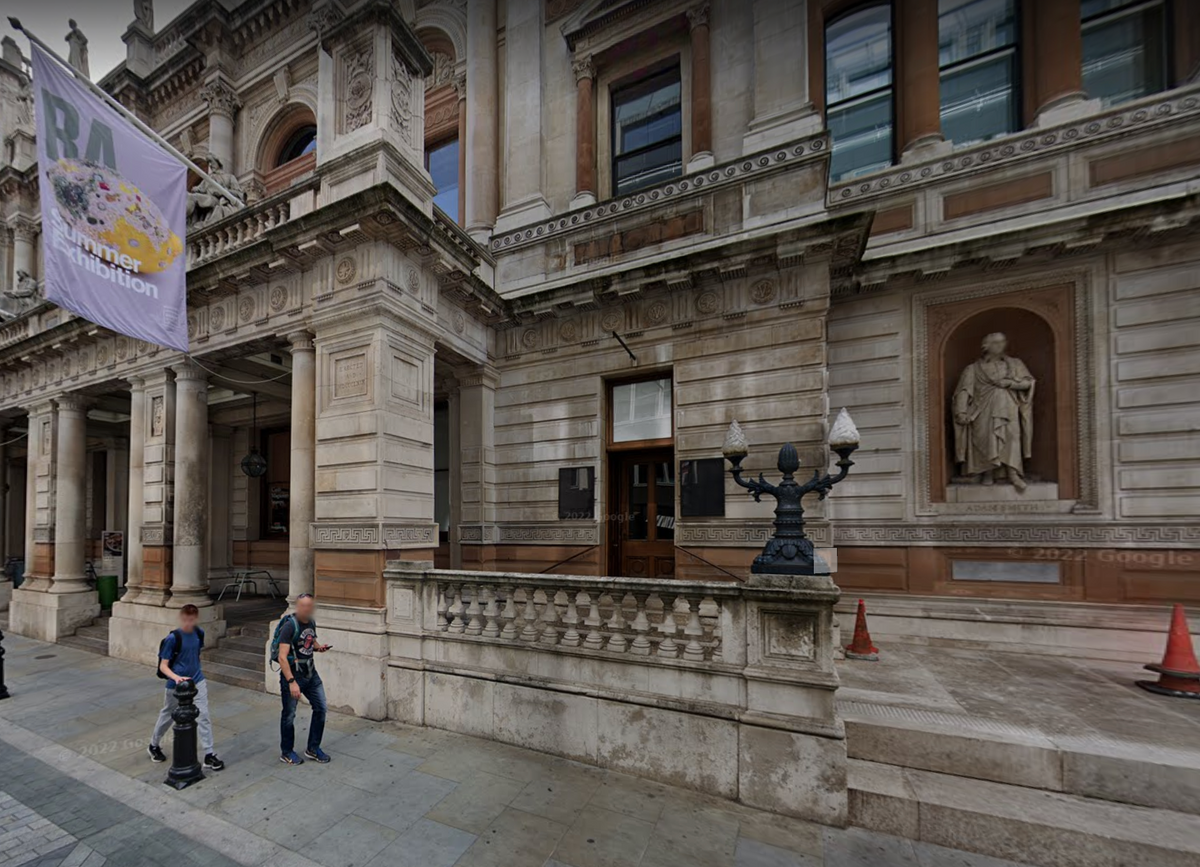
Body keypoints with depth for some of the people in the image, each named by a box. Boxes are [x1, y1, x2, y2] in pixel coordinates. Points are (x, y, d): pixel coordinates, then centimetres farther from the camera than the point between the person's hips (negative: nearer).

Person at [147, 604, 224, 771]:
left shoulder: (199, 633, -3)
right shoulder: (172, 638, -18)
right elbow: (163, 666, -16)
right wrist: (176, 677, -32)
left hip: (197, 681, 3)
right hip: (177, 685, -3)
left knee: (204, 716, -2)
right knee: (167, 716, 20)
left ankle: (209, 755, 3)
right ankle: (154, 746, 49)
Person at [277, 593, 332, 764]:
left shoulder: (311, 622, 1)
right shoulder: (289, 626, -21)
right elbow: (282, 657, -25)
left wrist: (319, 647, -3)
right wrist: (291, 682, -29)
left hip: (310, 673, 7)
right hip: (292, 675, -7)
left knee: (321, 708, 8)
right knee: (289, 715, 8)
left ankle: (313, 749, 24)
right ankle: (286, 753, 29)